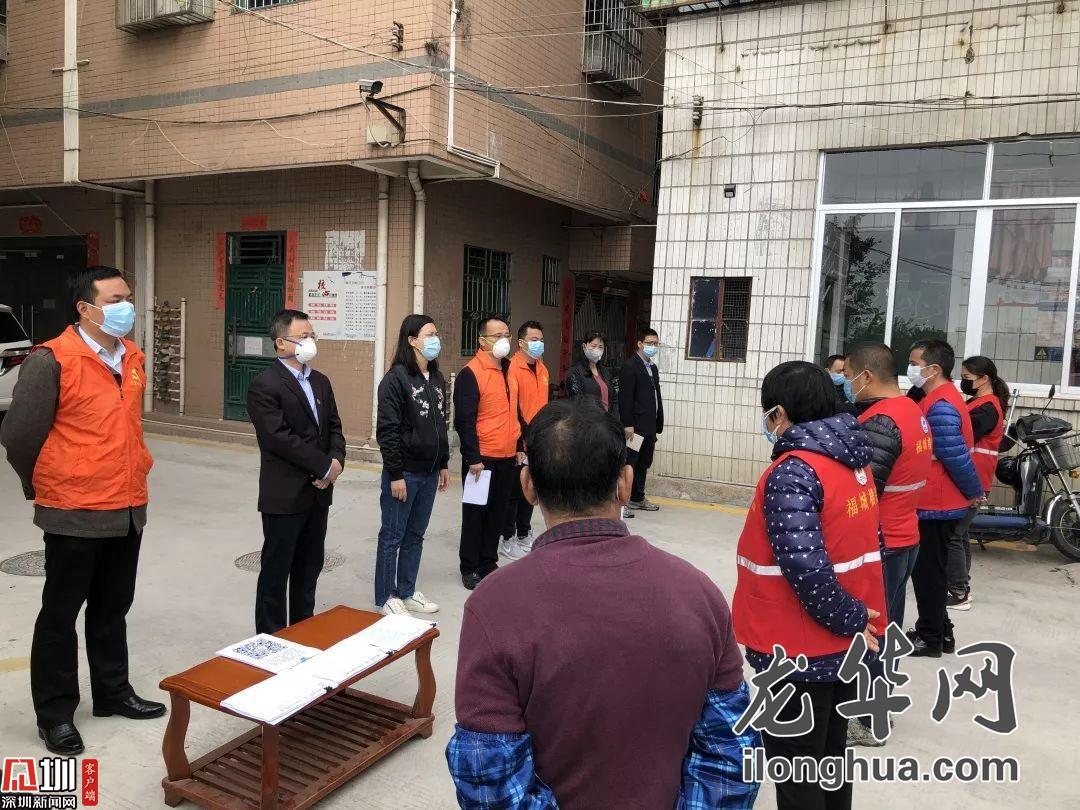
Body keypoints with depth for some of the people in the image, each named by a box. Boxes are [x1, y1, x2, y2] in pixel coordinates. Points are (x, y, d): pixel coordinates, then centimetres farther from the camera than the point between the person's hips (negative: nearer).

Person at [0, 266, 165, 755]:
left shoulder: (132, 358, 7)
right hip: (75, 515, -6)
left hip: (128, 511, 6)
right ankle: (55, 714, 24)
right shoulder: (52, 360, -15)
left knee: (112, 609, 19)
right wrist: (45, 488, 5)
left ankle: (112, 693, 35)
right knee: (61, 615, 9)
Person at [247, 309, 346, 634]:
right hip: (284, 496, -7)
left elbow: (334, 428, 11)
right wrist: (325, 466, -16)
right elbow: (280, 438, -20)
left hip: (319, 493, 7)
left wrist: (336, 461, -9)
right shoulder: (264, 386, -12)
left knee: (310, 568, 16)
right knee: (276, 571, 5)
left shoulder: (320, 381, 12)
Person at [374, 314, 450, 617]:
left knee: (415, 535, 16)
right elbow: (387, 430, -15)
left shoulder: (437, 379, 9)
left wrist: (444, 465, 15)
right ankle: (385, 598, 18)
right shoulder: (396, 378, -13)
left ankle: (407, 592, 29)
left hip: (429, 472, 7)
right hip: (404, 472, -7)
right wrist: (395, 475, -17)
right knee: (392, 536, 5)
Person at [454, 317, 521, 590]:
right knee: (475, 513, 5)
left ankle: (488, 563, 27)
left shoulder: (508, 371, 12)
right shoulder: (471, 373, -12)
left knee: (498, 513, 14)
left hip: (507, 458, 7)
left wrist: (519, 446, 18)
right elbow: (464, 420, -16)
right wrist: (473, 458, -18)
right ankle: (469, 568, 17)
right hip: (482, 460, -7)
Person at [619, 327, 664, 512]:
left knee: (644, 464, 15)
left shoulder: (653, 367, 16)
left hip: (649, 426, 8)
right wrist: (628, 425, -19)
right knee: (629, 463, -3)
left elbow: (655, 396, 15)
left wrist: (657, 424, 11)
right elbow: (625, 397, -15)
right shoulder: (630, 366, -9)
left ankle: (638, 498, 25)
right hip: (635, 426, -8)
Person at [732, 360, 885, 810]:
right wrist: (853, 620, 12)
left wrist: (846, 619, -15)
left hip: (802, 653, -8)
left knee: (796, 772, 8)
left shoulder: (792, 472, -22)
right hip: (847, 646, 8)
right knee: (830, 756, 23)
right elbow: (848, 544, 11)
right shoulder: (852, 462, 4)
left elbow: (805, 568, -28)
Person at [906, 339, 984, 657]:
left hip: (935, 505, -10)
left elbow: (956, 457, -22)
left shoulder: (940, 406, -22)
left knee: (927, 572, 2)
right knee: (928, 570, 18)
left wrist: (974, 492, -10)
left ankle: (930, 639, 13)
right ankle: (939, 631, 28)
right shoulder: (940, 399, 11)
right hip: (937, 501, 10)